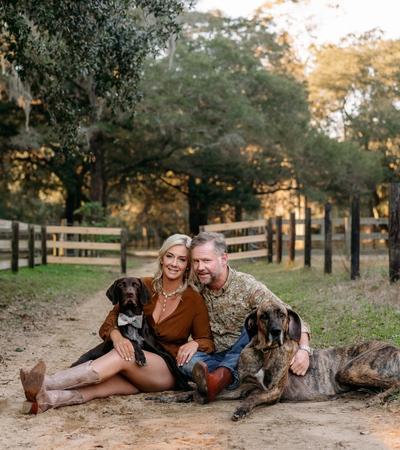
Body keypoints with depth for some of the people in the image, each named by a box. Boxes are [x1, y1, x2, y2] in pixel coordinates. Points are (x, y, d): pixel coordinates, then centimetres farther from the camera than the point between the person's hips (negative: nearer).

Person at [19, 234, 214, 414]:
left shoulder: (194, 300, -3)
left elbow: (207, 342, 4)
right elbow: (108, 324, 0)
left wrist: (195, 344, -20)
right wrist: (116, 336, -25)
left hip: (168, 373, -3)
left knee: (122, 358, -33)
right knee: (104, 383, -32)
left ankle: (47, 383, -46)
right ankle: (46, 399, -56)